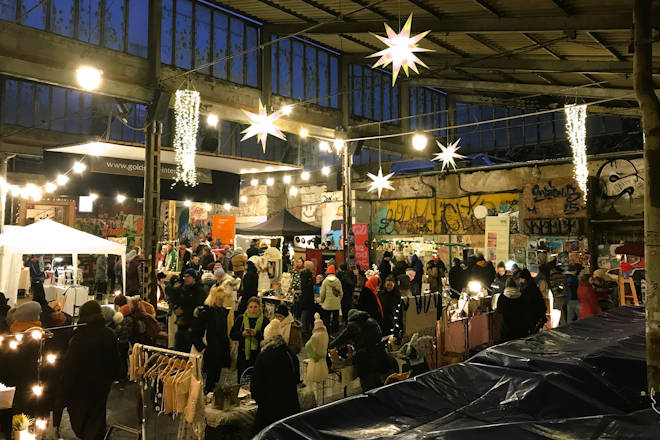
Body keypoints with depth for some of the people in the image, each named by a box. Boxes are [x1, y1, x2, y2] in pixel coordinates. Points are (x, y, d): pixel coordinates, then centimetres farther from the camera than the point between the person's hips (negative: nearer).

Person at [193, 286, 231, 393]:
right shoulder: (204, 312, -14)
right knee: (211, 378, -1)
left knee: (216, 377, 13)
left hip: (221, 351, 7)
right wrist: (202, 347, -16)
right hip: (210, 352, -7)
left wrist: (227, 350, 15)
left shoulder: (223, 312, 9)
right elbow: (195, 333, -14)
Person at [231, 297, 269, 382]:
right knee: (241, 381, 7)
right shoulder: (241, 319, 7)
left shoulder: (264, 320, 0)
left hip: (258, 354, -2)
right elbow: (232, 334, 5)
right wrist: (242, 334, -12)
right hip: (243, 353, 2)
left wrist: (257, 334, -20)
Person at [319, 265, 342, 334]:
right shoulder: (338, 281, -3)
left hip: (327, 305, -2)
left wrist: (321, 301, 11)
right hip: (336, 305, 2)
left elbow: (322, 293, -4)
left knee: (326, 320, 6)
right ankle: (335, 333, 13)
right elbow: (341, 293, 2)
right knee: (335, 320, 10)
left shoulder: (325, 281, -7)